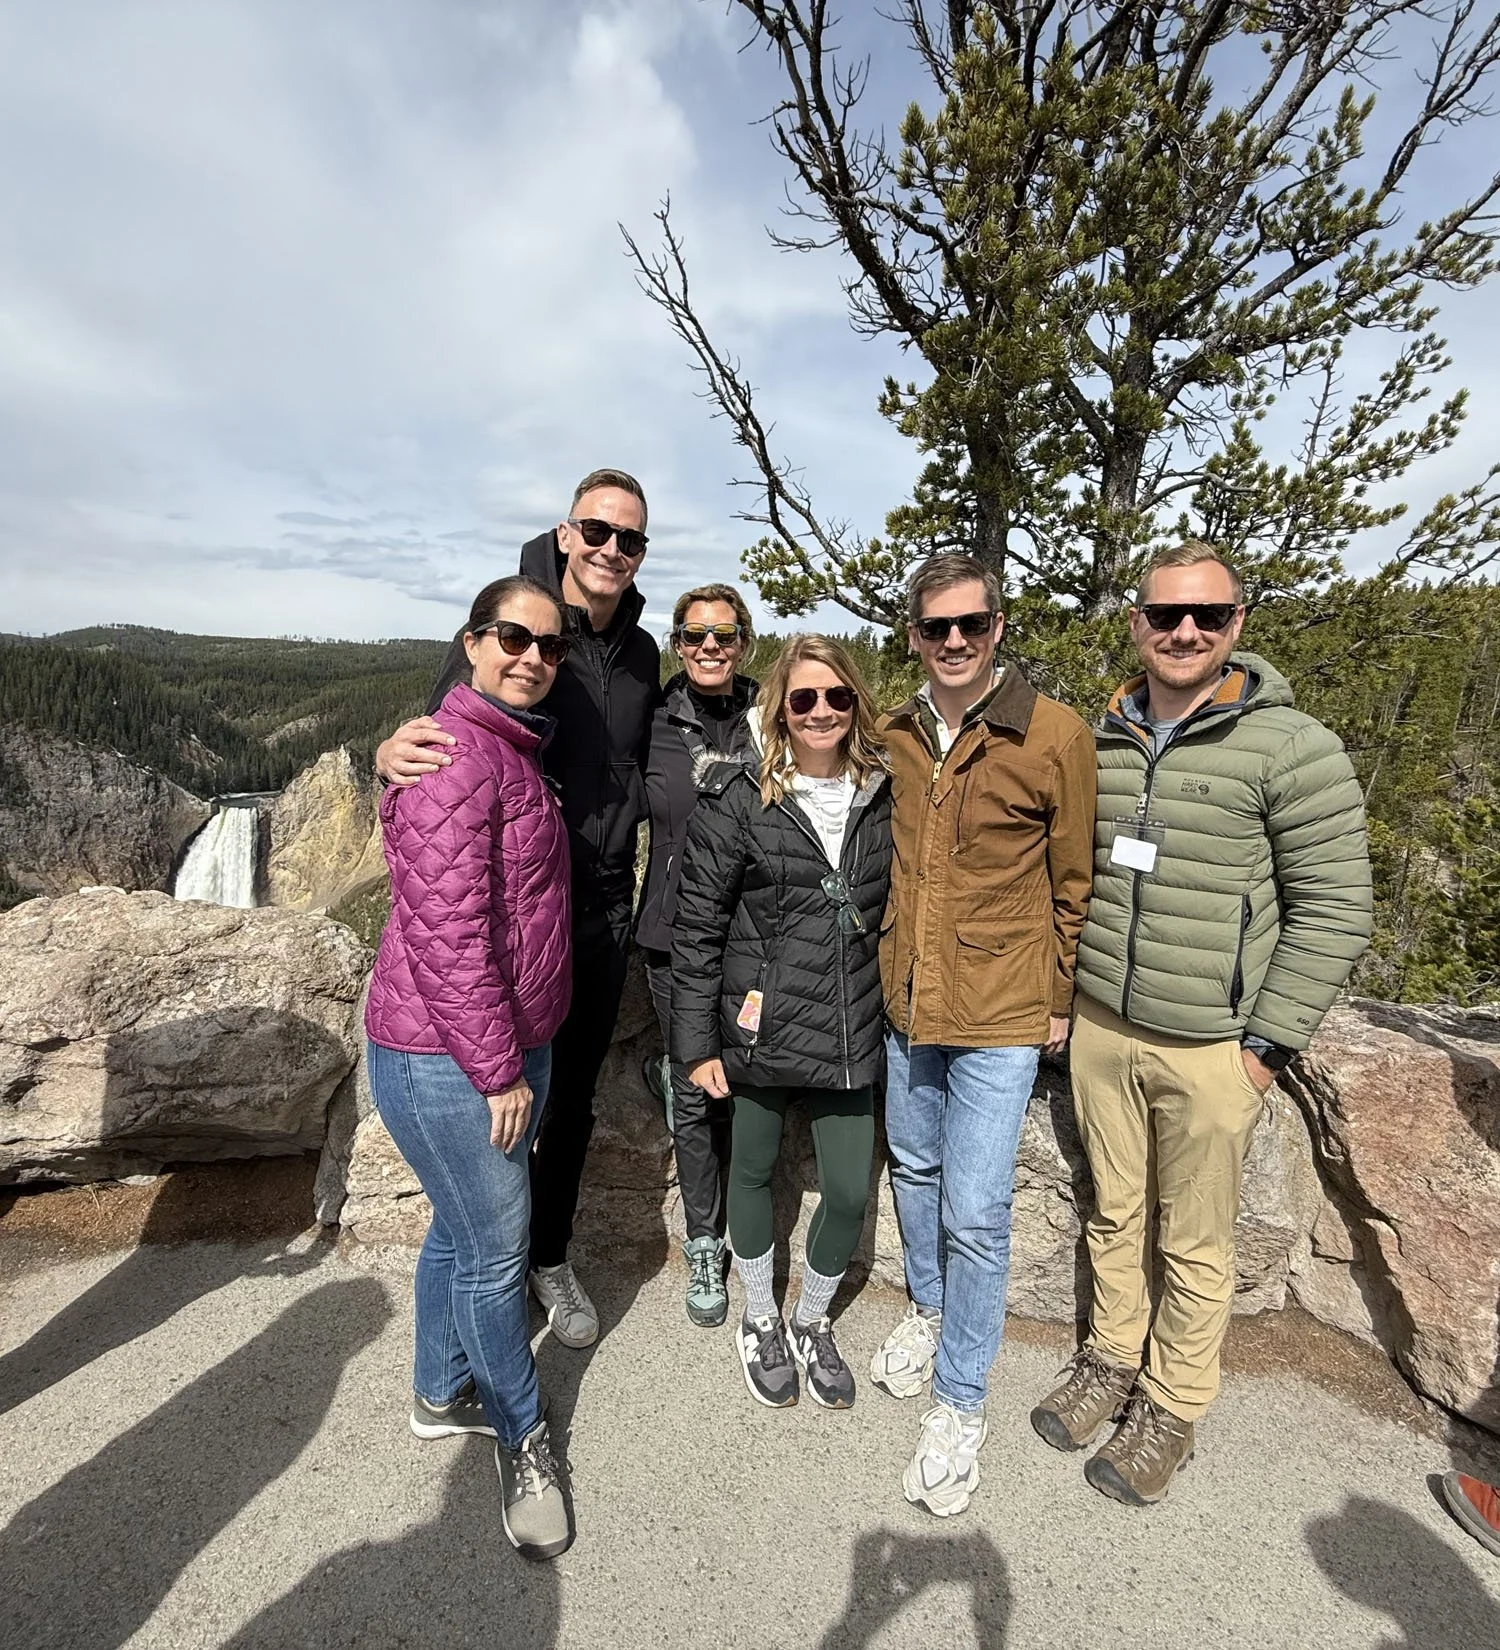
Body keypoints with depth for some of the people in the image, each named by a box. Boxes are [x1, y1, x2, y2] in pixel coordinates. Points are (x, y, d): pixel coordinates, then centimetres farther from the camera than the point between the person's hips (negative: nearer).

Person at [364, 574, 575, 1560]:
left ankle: (443, 1394, 45)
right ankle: (524, 1438, 30)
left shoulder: (513, 754, 12)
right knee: (496, 1248, 7)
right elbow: (446, 931, -25)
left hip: (509, 1044, 10)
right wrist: (500, 1070, -18)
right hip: (448, 1060, -9)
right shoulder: (458, 753, -20)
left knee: (464, 1230, 23)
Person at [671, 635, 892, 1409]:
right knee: (753, 1170, 16)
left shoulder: (880, 796, 1)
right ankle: (760, 1320, 44)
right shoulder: (739, 798, -11)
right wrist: (696, 1042, -8)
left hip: (850, 1033, 3)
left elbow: (891, 911, 11)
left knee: (850, 1191, 9)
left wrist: (895, 1015, 10)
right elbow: (697, 925, -9)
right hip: (759, 1028, -3)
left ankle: (811, 1323, 39)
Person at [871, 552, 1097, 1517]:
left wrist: (1061, 995, 0)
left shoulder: (1056, 735, -13)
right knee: (915, 1166, 21)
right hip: (907, 998, 5)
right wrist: (894, 962, 14)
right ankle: (929, 1311, 48)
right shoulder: (897, 735, 1)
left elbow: (1074, 880, -5)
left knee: (975, 1212, 0)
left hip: (1001, 1010, -5)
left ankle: (962, 1403, 25)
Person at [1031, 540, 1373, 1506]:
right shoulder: (1099, 743, 4)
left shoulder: (1293, 747, -11)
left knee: (1196, 1243, 12)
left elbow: (1333, 910, -10)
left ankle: (1172, 1409, 35)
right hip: (1102, 1028, 4)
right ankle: (1113, 1361, 42)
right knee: (1115, 1212, 20)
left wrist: (1268, 1043, -11)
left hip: (1213, 1047, -4)